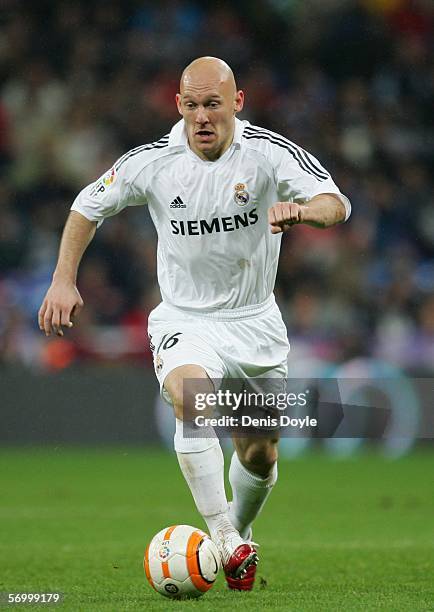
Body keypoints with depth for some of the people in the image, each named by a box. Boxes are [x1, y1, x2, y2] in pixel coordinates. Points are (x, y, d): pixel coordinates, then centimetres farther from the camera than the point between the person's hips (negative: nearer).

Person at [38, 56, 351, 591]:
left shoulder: (268, 152, -14)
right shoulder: (152, 162, -10)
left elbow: (337, 205, -23)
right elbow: (88, 206, 7)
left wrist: (300, 209, -46)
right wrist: (64, 280, -1)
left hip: (255, 321, 1)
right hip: (184, 320, -1)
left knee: (260, 456, 8)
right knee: (191, 399, -33)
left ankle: (239, 532, 39)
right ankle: (222, 537, -32)